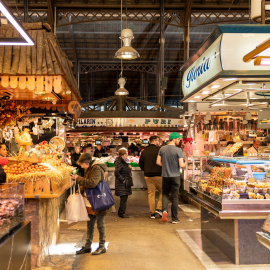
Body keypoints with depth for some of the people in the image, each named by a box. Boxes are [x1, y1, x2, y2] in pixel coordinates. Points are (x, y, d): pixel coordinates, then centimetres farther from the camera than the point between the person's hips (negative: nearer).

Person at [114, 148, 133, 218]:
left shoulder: (124, 162, 15)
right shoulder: (119, 163, -16)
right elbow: (116, 173, -22)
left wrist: (129, 167, 10)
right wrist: (123, 180, -20)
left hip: (126, 183, 10)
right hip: (122, 184, -10)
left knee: (124, 198, 13)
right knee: (123, 198, -7)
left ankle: (121, 212, 21)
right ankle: (122, 213, 1)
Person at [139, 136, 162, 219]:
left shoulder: (144, 151, 9)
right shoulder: (158, 150, -9)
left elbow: (140, 164, 14)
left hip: (147, 176, 5)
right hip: (158, 175, -5)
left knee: (151, 193, 8)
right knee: (162, 191, 11)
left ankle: (152, 213, 10)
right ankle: (159, 208, 1)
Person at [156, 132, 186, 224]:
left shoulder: (162, 149, 1)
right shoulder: (178, 150, -11)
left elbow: (158, 162, 2)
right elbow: (181, 165, -14)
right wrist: (184, 164, 8)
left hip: (165, 175, 3)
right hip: (175, 176, -3)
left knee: (165, 194, 16)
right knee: (175, 197, 6)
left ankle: (164, 210, -9)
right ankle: (174, 218, 12)